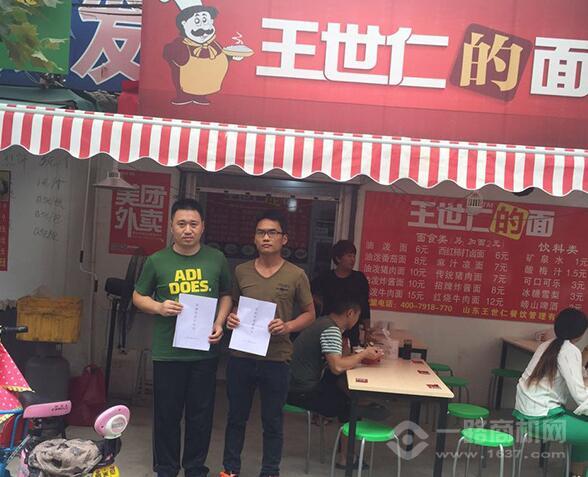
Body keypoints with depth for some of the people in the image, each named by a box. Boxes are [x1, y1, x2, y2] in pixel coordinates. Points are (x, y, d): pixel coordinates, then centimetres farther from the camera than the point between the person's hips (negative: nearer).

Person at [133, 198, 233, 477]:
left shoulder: (216, 259, 3)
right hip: (168, 352, -1)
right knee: (167, 414, 9)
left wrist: (220, 323, -4)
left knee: (201, 414, 11)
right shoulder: (157, 261, -1)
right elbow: (139, 297, 8)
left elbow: (226, 296, 13)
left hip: (205, 351, 1)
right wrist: (159, 307, -12)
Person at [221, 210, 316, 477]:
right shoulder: (241, 271, 3)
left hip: (276, 359, -2)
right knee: (236, 417, 16)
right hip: (240, 356, 2)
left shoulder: (296, 275, -4)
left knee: (272, 422, 11)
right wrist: (229, 318, -7)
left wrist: (288, 326, -15)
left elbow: (309, 314, 3)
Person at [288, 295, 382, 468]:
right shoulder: (331, 330, -18)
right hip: (303, 392, -9)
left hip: (294, 384, 9)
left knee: (347, 387, 16)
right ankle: (345, 457, 11)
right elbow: (337, 367, -26)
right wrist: (363, 354, -12)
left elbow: (334, 359, 15)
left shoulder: (324, 322, 11)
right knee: (351, 404, 1)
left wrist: (362, 355, 6)